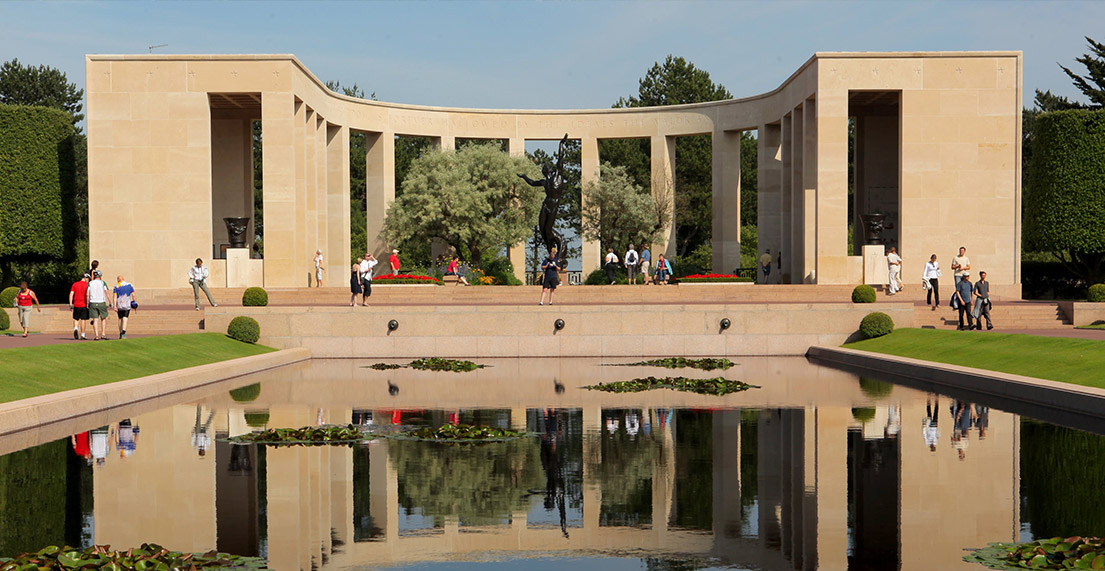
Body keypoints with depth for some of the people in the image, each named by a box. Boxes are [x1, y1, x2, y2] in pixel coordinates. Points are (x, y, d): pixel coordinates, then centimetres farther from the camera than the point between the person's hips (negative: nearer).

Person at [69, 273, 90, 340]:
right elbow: (87, 295, -14)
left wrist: (70, 305, 5)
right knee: (83, 320, 3)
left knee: (76, 319, 15)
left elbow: (71, 294, 4)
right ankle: (82, 335, 4)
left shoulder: (75, 284, 8)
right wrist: (88, 304, -11)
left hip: (76, 305, 3)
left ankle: (75, 329, -12)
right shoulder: (87, 285, -3)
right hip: (84, 305, -3)